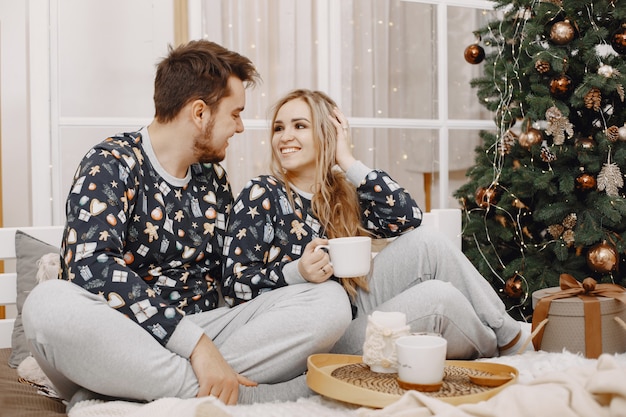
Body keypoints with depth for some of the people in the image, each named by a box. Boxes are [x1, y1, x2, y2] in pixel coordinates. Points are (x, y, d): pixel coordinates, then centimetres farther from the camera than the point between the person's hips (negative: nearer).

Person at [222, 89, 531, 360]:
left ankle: (509, 333, 5)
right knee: (438, 297, -20)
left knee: (427, 242, -9)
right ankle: (500, 352, 11)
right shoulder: (262, 194, -7)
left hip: (353, 313, 6)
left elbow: (407, 217, -7)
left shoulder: (340, 193, 9)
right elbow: (235, 286, -13)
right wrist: (297, 273, -29)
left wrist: (348, 162, -7)